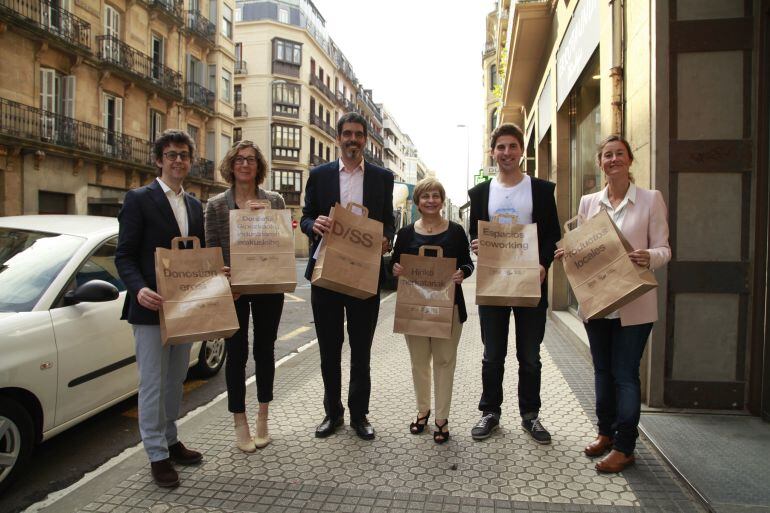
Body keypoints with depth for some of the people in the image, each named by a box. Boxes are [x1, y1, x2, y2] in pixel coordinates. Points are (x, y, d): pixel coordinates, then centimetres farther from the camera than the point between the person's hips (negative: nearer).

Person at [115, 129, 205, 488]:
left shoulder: (195, 206, 12)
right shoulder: (139, 199, -6)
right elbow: (124, 256, -10)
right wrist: (139, 289, -27)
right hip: (151, 306, -6)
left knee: (175, 380, 17)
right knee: (153, 383, 3)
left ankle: (170, 440, 33)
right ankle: (157, 455, 16)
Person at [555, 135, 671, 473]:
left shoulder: (651, 199, -1)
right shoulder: (588, 202, 8)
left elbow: (663, 249, -3)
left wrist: (650, 258, -25)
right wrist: (567, 253, -9)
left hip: (633, 303, -4)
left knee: (625, 374, 0)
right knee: (603, 370, 15)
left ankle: (624, 446, 13)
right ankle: (606, 432, 31)